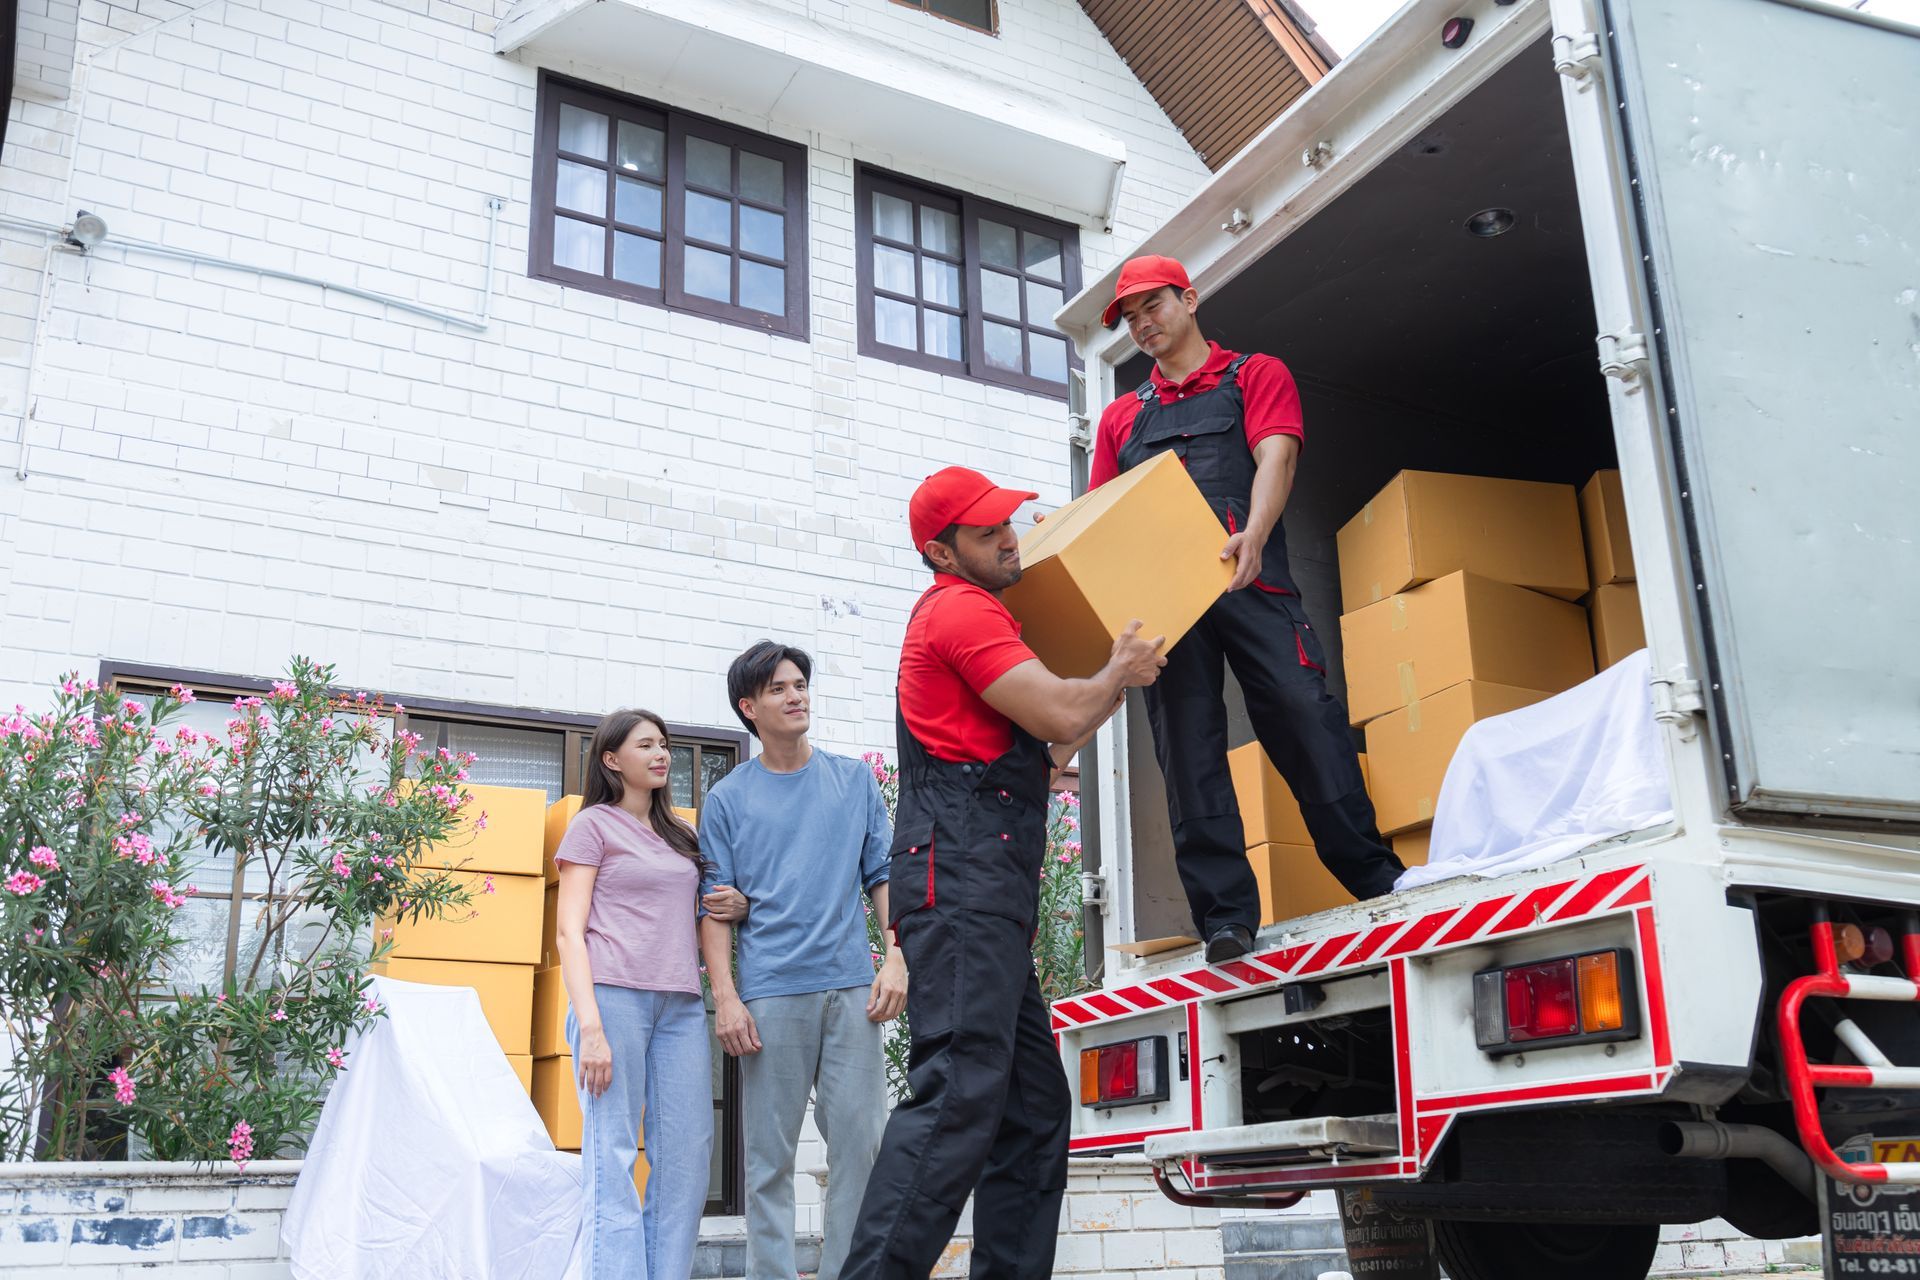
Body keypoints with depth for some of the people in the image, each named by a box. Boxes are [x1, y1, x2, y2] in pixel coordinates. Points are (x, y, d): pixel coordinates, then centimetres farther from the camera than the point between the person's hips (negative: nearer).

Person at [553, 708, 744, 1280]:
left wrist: (740, 906, 5)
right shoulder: (593, 824, 5)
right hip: (614, 996, -5)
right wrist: (590, 1028, -14)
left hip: (681, 1005, 6)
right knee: (613, 1157, -8)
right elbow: (568, 931, -2)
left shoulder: (681, 834, 22)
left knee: (688, 1153, -1)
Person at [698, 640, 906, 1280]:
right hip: (770, 995, -1)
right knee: (770, 1154, 2)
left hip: (851, 987, 2)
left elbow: (883, 875, 12)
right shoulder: (727, 799, 8)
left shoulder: (855, 779, 13)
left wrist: (897, 960, 0)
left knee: (860, 1143, 0)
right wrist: (724, 996, -7)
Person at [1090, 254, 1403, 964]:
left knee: (1304, 714, -12)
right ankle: (1225, 913, -2)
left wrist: (1252, 536, -22)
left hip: (1249, 578, -3)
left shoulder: (1256, 376, 16)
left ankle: (1377, 878, -2)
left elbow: (1275, 459, -2)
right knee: (1188, 749, -4)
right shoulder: (1121, 416, 27)